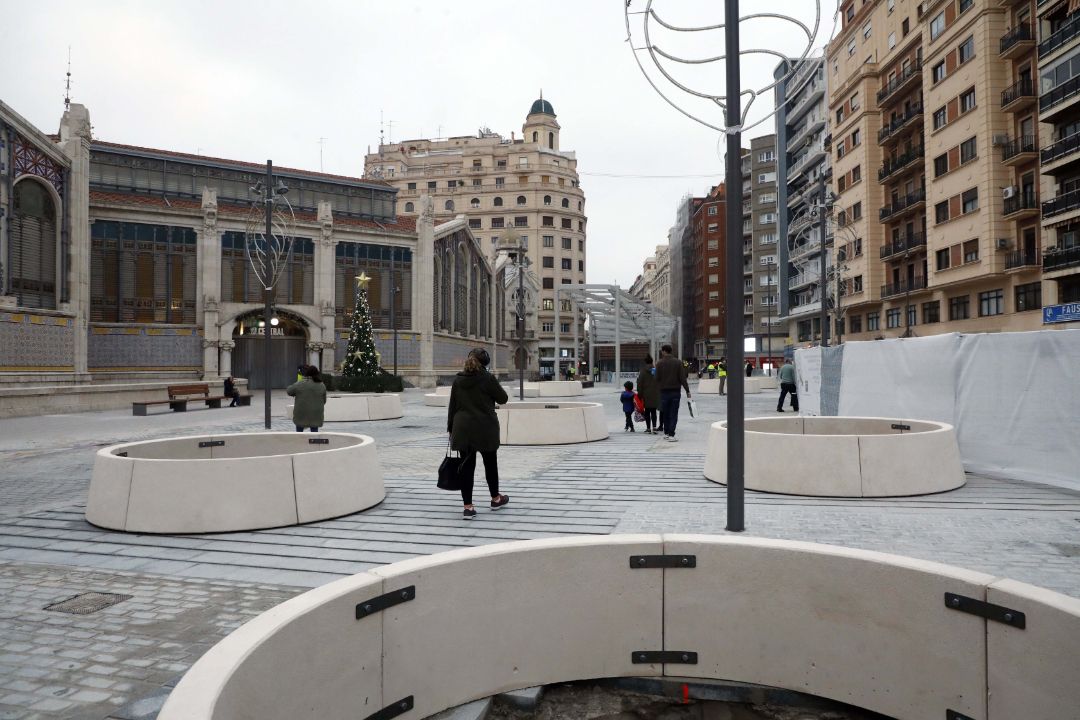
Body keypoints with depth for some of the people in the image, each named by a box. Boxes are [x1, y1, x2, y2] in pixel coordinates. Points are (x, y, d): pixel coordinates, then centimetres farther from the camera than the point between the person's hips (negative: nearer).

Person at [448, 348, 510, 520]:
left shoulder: (458, 380, 4)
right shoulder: (488, 378, -10)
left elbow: (452, 406, 7)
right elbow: (503, 398, -1)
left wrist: (450, 428, 13)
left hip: (463, 429, 3)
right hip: (485, 428, -3)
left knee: (466, 465, 5)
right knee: (490, 462, 15)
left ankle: (468, 507, 3)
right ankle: (495, 499, 32)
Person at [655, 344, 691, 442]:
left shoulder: (660, 363, -4)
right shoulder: (678, 362, -1)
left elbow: (657, 378, -3)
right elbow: (682, 378, -5)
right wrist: (687, 391, -1)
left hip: (664, 392, 0)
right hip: (675, 391, 0)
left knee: (665, 414, 13)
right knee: (673, 414, 1)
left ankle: (666, 433, 18)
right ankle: (671, 435, -6)